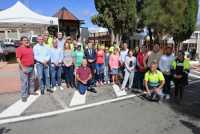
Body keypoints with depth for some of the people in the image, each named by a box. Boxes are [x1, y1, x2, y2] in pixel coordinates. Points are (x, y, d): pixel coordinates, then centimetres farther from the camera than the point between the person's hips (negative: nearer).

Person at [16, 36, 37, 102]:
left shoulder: (30, 48, 10)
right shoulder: (19, 49, -10)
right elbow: (18, 59, -16)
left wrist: (33, 63, 12)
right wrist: (23, 68, -21)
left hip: (31, 67, 7)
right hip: (24, 68, -7)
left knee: (31, 80, 17)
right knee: (24, 81, -1)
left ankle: (31, 91, 34)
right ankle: (24, 95, 8)